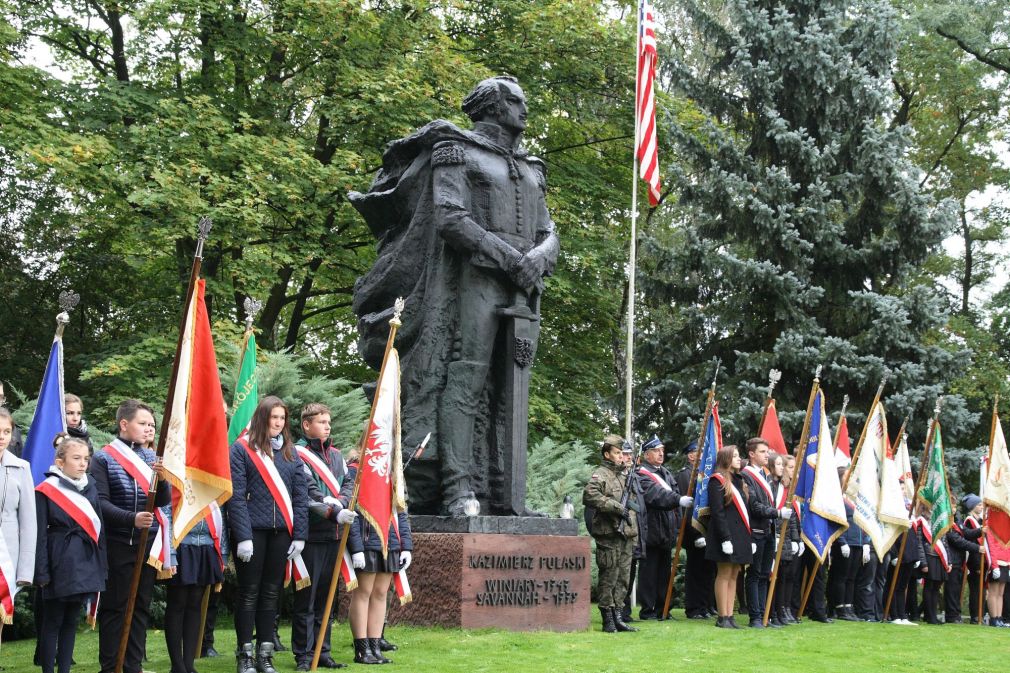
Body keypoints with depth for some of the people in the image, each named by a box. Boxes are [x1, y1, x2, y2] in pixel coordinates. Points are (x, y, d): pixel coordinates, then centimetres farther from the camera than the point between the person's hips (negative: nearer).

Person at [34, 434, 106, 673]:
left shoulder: (90, 488, 9)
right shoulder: (46, 491, -7)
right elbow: (40, 536, -8)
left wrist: (101, 566, 10)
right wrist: (42, 573, -11)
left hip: (86, 564, 5)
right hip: (60, 564, -5)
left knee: (71, 620, 10)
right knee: (53, 621, 1)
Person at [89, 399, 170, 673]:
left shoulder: (153, 457, 9)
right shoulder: (103, 458, -4)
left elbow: (164, 500, 4)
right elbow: (100, 502, -10)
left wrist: (162, 479, -17)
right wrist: (131, 518, -24)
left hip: (148, 543, 5)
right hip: (118, 544, -5)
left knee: (141, 607, 9)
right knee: (115, 607, -1)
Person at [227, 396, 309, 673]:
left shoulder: (290, 452, 11)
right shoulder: (242, 448, -4)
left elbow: (301, 496, 9)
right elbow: (236, 496, -9)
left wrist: (299, 535, 1)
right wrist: (243, 536, -15)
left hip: (281, 532, 4)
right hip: (252, 531, -4)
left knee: (271, 593, 9)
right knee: (249, 593, 2)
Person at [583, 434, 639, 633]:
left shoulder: (625, 475, 20)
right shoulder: (600, 474, -7)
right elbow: (590, 495, -25)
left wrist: (636, 533, 21)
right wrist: (617, 507, -23)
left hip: (626, 535, 8)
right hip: (609, 534, -8)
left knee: (623, 579, 9)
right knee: (608, 578, -5)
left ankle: (617, 617, 15)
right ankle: (608, 619, 0)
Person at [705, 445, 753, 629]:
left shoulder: (739, 481, 19)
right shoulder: (718, 481, -8)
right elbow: (717, 512, -15)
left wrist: (749, 537, 14)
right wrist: (725, 538, -21)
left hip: (740, 535, 8)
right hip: (726, 535, -8)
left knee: (733, 575, 7)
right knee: (724, 574, -5)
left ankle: (729, 616, 9)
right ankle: (722, 618, -2)